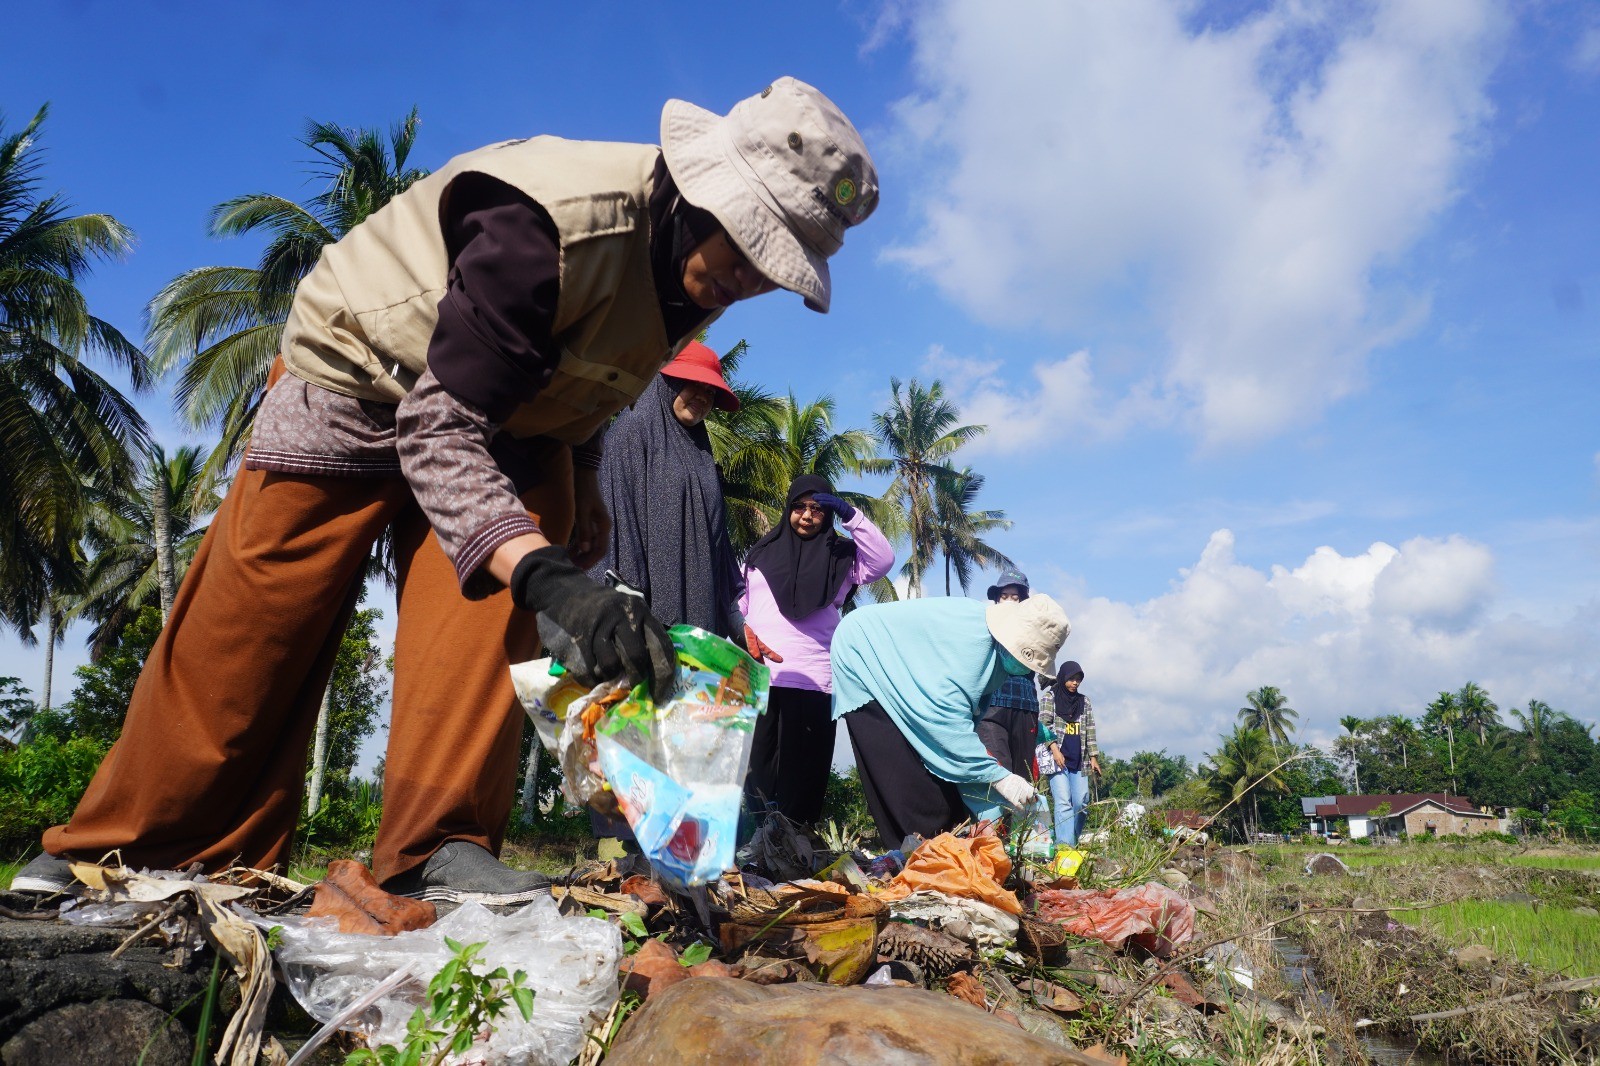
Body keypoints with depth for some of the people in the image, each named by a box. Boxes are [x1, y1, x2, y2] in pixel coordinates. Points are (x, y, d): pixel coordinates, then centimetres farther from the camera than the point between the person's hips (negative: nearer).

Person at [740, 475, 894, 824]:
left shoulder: (839, 555, 10)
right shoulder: (762, 550, 16)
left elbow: (883, 561, -7)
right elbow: (740, 603, 19)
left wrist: (851, 514, -15)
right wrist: (744, 635, 2)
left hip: (811, 680, -1)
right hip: (757, 676, 2)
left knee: (801, 772, -3)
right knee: (756, 764, 2)